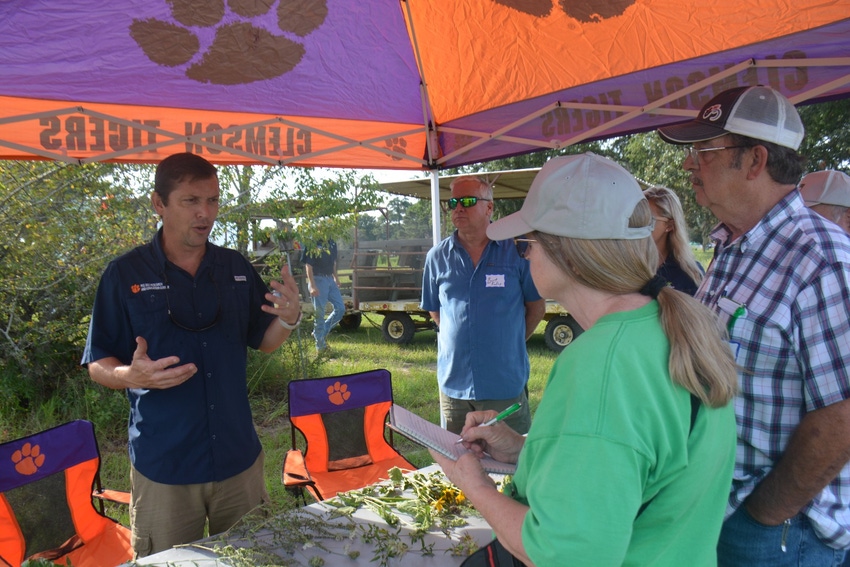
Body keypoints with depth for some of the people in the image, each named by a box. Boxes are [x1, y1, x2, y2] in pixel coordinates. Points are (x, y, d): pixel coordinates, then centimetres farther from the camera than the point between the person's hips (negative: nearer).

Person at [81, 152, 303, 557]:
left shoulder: (237, 268, 3)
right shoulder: (124, 275, -7)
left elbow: (262, 341, 9)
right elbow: (97, 365, -3)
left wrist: (288, 319, -12)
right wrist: (131, 375, -25)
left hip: (239, 459, 3)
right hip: (163, 468, -3)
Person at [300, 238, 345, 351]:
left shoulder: (332, 243, 8)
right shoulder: (312, 244, -12)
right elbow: (308, 266, -14)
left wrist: (336, 277, 14)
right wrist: (312, 286, -19)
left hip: (330, 279, 7)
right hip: (318, 280, -7)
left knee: (340, 308, 4)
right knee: (319, 313, 1)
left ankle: (323, 332, 20)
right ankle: (320, 344, 13)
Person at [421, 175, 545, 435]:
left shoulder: (516, 251, -4)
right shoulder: (437, 257, 4)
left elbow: (536, 306, 5)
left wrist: (511, 342, 7)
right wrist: (456, 338, 10)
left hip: (505, 384, -2)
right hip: (453, 383, 3)